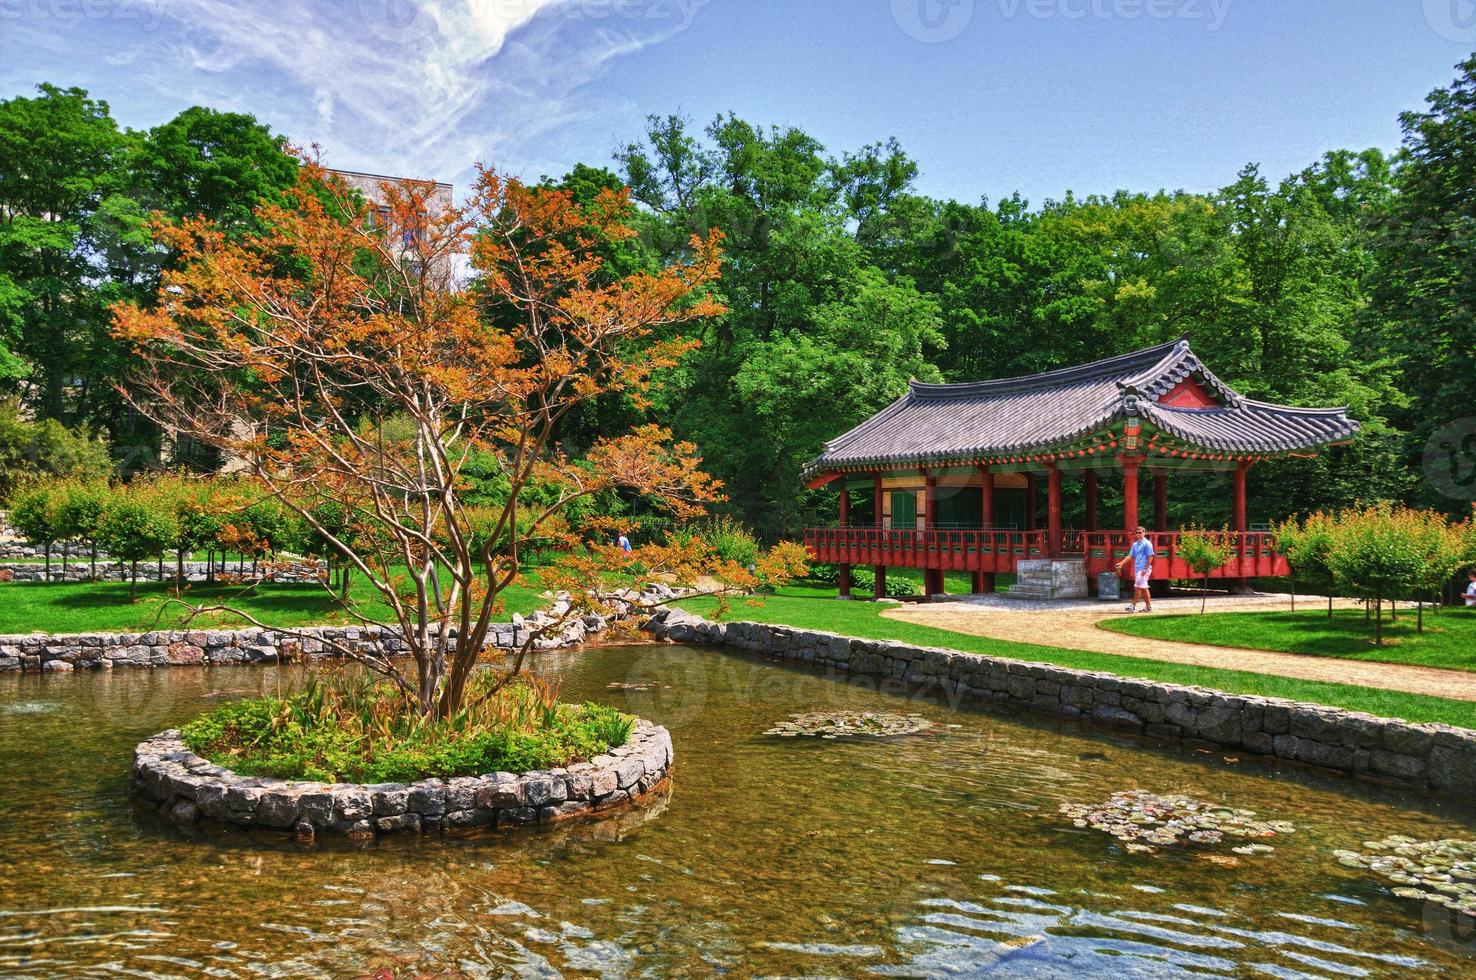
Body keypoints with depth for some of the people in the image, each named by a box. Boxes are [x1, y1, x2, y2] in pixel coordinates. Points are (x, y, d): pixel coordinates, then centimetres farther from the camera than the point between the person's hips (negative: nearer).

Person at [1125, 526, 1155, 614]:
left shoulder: (1147, 543, -8)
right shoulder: (1135, 544, 15)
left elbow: (1150, 557, -11)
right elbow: (1131, 556, 17)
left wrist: (1145, 569, -17)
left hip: (1143, 569, -8)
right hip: (1137, 569, 8)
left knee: (1138, 588, -10)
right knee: (1144, 588, 10)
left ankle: (1133, 606, -11)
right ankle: (1148, 607, 15)